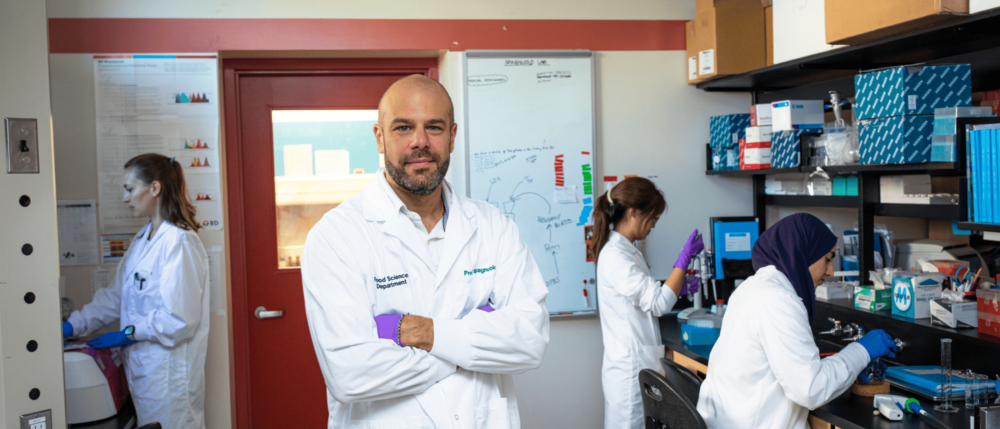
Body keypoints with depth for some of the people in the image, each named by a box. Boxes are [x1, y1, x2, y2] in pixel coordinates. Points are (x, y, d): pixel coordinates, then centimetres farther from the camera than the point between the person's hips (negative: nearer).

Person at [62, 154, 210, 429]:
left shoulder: (179, 242, -19)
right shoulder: (143, 239, 11)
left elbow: (181, 319, -21)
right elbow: (117, 297, 17)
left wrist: (129, 333, -12)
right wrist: (73, 325, 9)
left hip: (169, 371, -8)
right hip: (143, 366, 9)